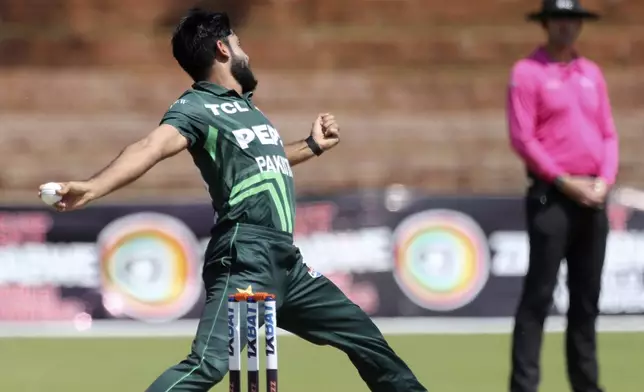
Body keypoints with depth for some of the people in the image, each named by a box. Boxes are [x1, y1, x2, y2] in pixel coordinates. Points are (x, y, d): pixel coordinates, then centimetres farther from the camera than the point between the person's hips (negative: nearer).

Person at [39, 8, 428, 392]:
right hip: (246, 260, -9)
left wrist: (313, 146, 35)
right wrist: (93, 187, -43)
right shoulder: (197, 107, -8)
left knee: (366, 338, 20)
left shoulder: (246, 106, 18)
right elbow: (152, 147, -27)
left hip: (287, 263, 9)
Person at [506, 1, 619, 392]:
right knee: (539, 294, -8)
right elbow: (522, 137, -9)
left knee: (587, 297, 9)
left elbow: (608, 134, 15)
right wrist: (563, 181, -14)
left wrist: (605, 180, -2)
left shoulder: (592, 73, 16)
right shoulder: (528, 71, -2)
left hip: (593, 198, 6)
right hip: (551, 196, -6)